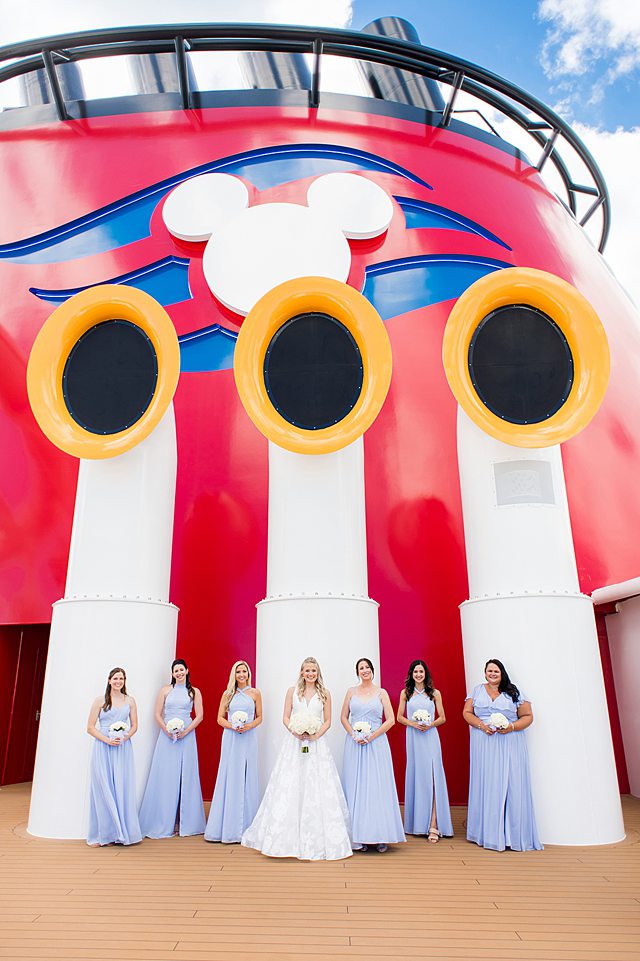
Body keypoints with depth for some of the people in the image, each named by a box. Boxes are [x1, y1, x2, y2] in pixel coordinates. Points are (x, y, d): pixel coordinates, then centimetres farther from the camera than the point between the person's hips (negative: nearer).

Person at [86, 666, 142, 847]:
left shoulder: (130, 701, 8)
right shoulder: (100, 701, 1)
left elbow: (134, 725, 11)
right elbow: (90, 727, -1)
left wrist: (125, 737, -8)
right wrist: (108, 740, -12)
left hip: (123, 749, 2)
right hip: (103, 749, -2)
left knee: (123, 789, 2)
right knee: (103, 789, -1)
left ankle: (122, 833, 12)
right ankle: (102, 834, 10)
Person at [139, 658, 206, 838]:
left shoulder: (194, 692, 6)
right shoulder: (165, 690, 7)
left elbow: (199, 716, 2)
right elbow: (158, 714, 4)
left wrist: (185, 731, -10)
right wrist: (167, 730, -10)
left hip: (187, 736, 0)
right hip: (166, 737, 0)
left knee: (185, 777, 2)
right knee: (165, 777, 0)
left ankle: (185, 822, 11)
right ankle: (164, 822, 10)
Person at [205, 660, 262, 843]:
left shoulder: (255, 693, 4)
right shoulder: (227, 694, 6)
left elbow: (259, 717, 8)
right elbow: (220, 718, 7)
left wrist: (249, 726, -10)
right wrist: (232, 726, -11)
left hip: (249, 738, 0)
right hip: (230, 739, 0)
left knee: (247, 778, 2)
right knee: (229, 779, 1)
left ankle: (246, 826, 11)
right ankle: (229, 826, 10)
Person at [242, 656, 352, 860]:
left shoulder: (324, 694, 6)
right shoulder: (292, 691, 6)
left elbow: (328, 721, 5)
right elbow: (285, 717, 4)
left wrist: (317, 735, -11)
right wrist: (295, 731, -13)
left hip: (317, 744, 0)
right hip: (294, 743, 0)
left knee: (317, 789, -2)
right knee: (290, 788, 0)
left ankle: (317, 840, 9)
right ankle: (290, 836, 13)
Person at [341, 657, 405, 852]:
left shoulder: (381, 693, 4)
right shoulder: (351, 692, 8)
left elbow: (390, 720, -1)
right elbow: (344, 717, 10)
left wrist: (371, 737, -9)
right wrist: (353, 735, -7)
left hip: (376, 743, -1)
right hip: (355, 744, 1)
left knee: (378, 786, -2)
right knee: (356, 787, 1)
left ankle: (380, 836, 5)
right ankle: (358, 837, 7)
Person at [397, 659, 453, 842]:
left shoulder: (435, 693, 5)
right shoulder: (405, 693, 7)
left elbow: (442, 718, 7)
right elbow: (399, 717, 8)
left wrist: (430, 725, -11)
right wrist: (413, 724, -9)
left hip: (430, 737, -1)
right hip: (413, 737, 2)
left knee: (432, 777, -9)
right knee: (415, 775, 5)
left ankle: (433, 826, -11)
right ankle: (417, 822, 17)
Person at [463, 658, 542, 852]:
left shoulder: (514, 693, 7)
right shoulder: (477, 691, 11)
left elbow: (528, 716, 5)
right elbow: (467, 713, 7)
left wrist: (512, 727, -12)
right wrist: (481, 725, -10)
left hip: (510, 745, -1)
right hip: (484, 746, 1)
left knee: (510, 786, -4)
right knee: (486, 785, 1)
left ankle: (513, 835, 3)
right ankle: (487, 833, 9)